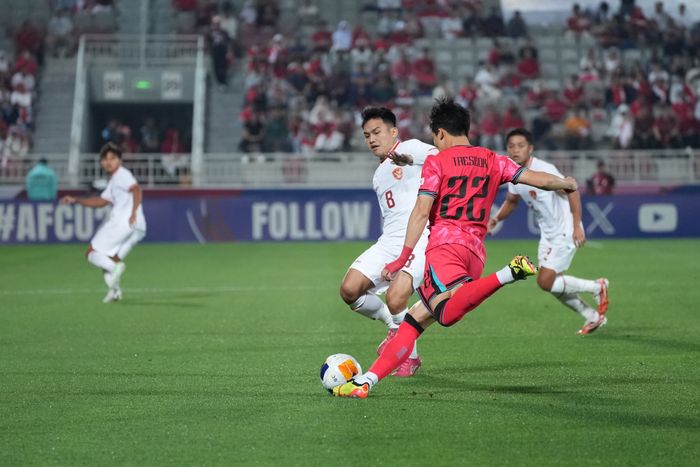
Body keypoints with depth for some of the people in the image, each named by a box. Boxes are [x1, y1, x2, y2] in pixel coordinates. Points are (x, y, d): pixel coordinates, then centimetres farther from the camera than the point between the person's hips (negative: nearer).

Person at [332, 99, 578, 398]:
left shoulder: (437, 162, 5)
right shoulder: (492, 160, 17)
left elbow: (421, 211, -4)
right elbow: (534, 178, 16)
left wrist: (404, 257, -6)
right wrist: (565, 183, 37)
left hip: (445, 242, -7)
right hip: (476, 251, 7)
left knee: (448, 313, -32)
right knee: (416, 318, 12)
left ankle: (508, 274, -46)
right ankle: (367, 380, 5)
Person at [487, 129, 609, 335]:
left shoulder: (543, 170, -22)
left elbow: (571, 190, -22)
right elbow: (511, 201, 20)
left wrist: (577, 226, -26)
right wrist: (495, 219, 3)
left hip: (565, 233, -8)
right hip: (547, 235, 8)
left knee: (545, 281, -13)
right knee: (554, 283, 9)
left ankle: (597, 287, 6)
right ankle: (593, 317, 27)